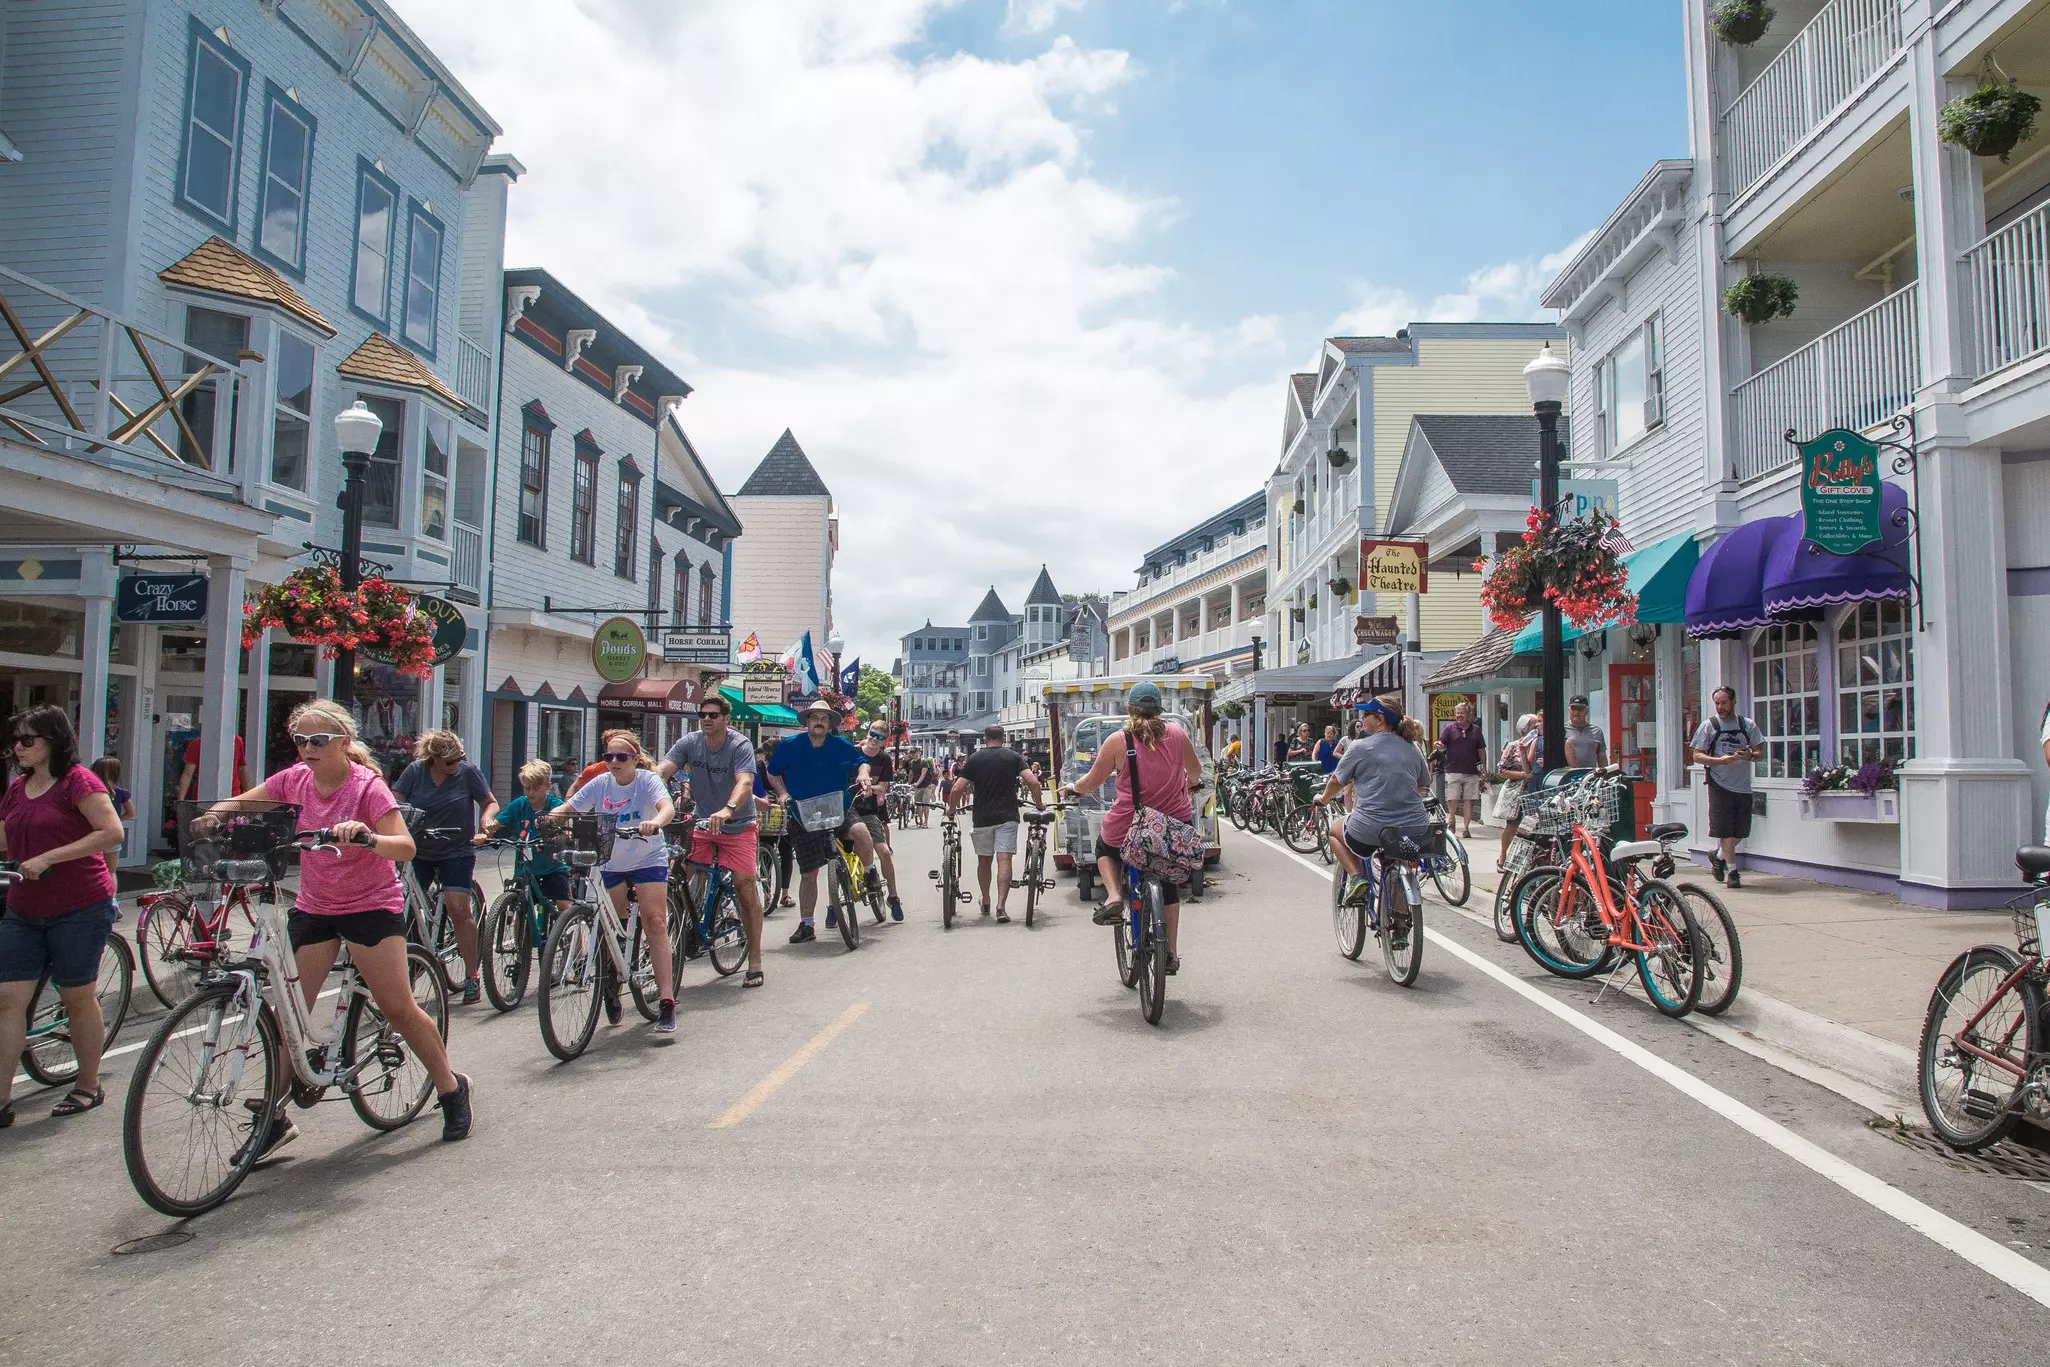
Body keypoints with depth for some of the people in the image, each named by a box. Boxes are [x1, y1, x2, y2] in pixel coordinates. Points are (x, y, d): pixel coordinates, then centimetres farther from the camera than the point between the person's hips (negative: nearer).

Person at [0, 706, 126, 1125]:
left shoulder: (77, 780, -10)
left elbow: (112, 832, -20)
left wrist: (49, 858, -21)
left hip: (79, 908, -7)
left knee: (78, 998, 5)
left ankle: (88, 1087, 20)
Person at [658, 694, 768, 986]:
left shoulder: (740, 745, -16)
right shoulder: (689, 743, -5)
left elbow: (745, 782, -32)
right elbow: (661, 771, -17)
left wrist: (728, 809, -51)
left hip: (737, 825, -3)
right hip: (702, 822, 4)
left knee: (745, 884, -11)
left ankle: (755, 961, -3)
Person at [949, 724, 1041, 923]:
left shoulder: (974, 759, 3)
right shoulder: (1014, 757, 2)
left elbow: (957, 789, -5)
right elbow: (1033, 782, -9)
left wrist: (951, 808, 13)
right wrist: (1039, 803, 6)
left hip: (982, 818, 1)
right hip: (1007, 817, -1)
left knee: (984, 861, 16)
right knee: (1004, 860, -6)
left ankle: (985, 902, 29)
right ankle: (1000, 907, -19)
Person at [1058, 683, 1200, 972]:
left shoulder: (1117, 741, -9)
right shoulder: (1176, 733, -1)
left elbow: (1092, 782, 0)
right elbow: (1195, 770, 16)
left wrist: (1071, 788, 21)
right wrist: (1191, 783, 39)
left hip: (1128, 828, -2)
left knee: (1105, 846, 31)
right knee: (1168, 885, 22)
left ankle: (1113, 896, 7)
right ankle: (1172, 953, 23)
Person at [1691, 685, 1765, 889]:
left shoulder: (1748, 725, 9)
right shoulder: (1708, 725, 1)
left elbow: (1760, 751, 11)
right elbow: (1696, 756, -2)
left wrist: (1750, 755, -13)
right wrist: (1720, 760, -19)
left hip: (1743, 785, 3)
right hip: (1720, 785, -3)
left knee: (1740, 831, 8)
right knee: (1726, 831, -5)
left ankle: (1718, 856, 32)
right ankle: (1732, 871, 4)